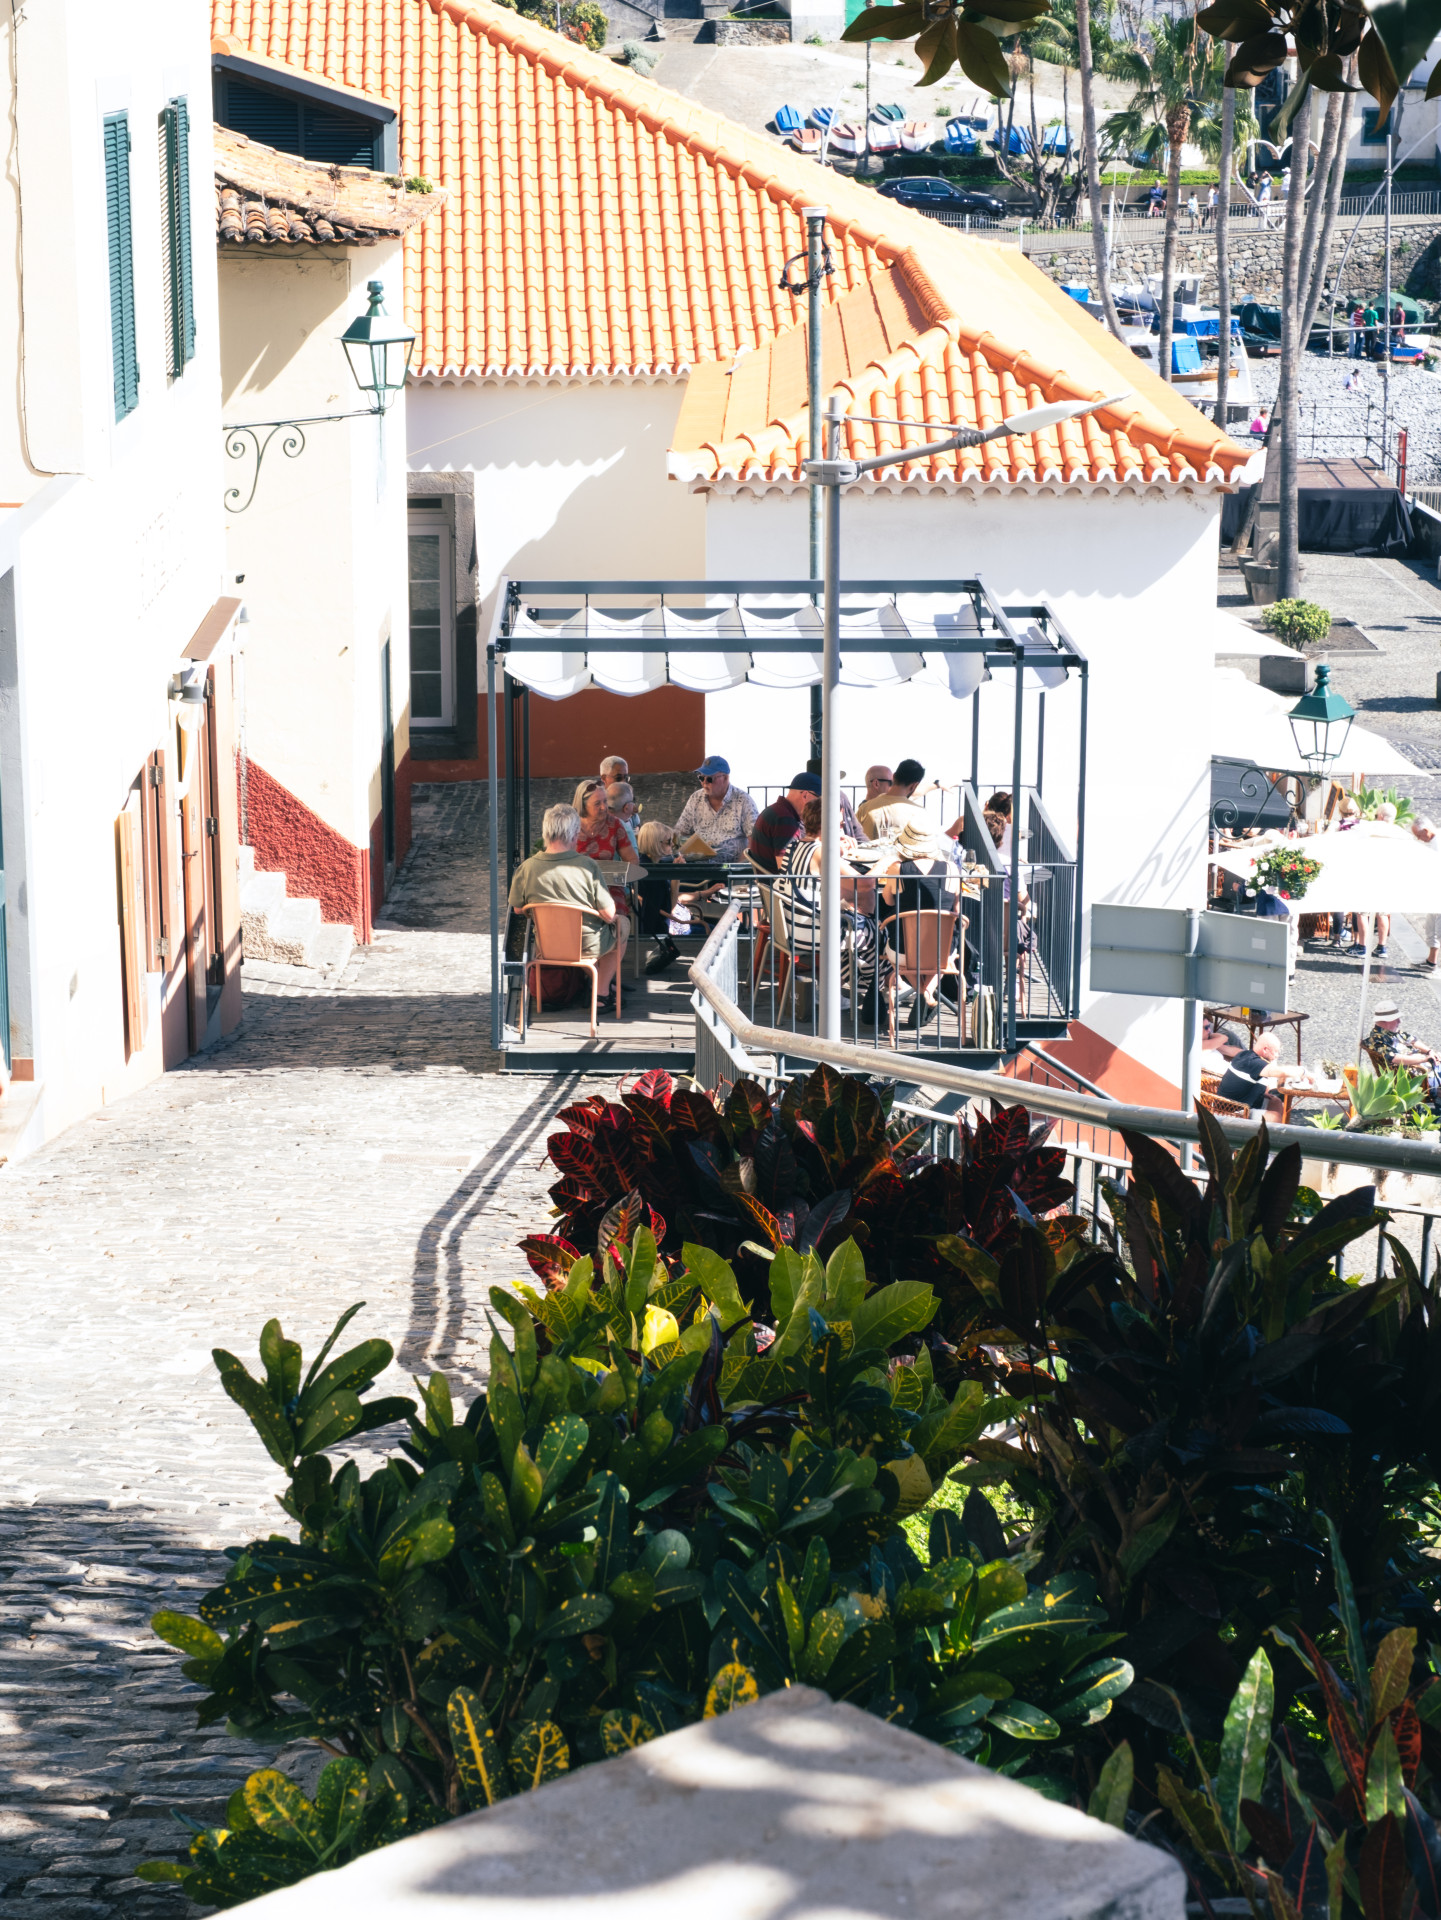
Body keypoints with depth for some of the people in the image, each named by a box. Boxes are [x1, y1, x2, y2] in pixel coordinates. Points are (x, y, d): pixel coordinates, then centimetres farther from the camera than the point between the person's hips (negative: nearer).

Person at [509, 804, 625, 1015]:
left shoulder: (525, 868, -16)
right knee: (622, 925, 30)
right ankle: (602, 991, 33)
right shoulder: (586, 865, -25)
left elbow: (518, 908, 0)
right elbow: (608, 914, -20)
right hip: (586, 946, -4)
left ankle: (598, 983, 41)